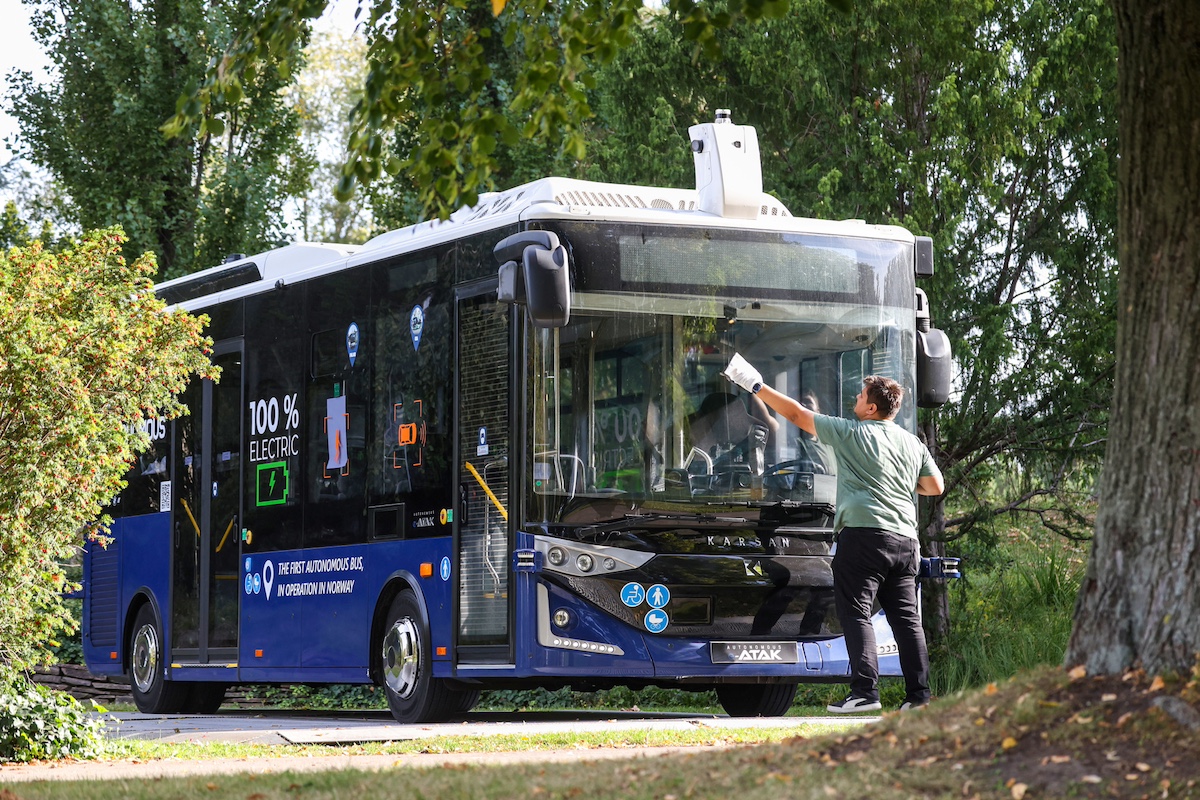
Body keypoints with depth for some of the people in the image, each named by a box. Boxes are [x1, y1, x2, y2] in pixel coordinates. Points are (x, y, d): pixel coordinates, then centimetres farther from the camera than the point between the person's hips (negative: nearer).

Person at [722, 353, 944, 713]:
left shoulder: (851, 433, 0)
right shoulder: (913, 444, 15)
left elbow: (796, 414, 5)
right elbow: (936, 486, 19)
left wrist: (756, 386, 13)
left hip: (864, 535, -6)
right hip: (906, 541, 6)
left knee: (856, 613, -5)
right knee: (906, 617, 7)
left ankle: (865, 691, -14)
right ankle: (919, 694, 4)